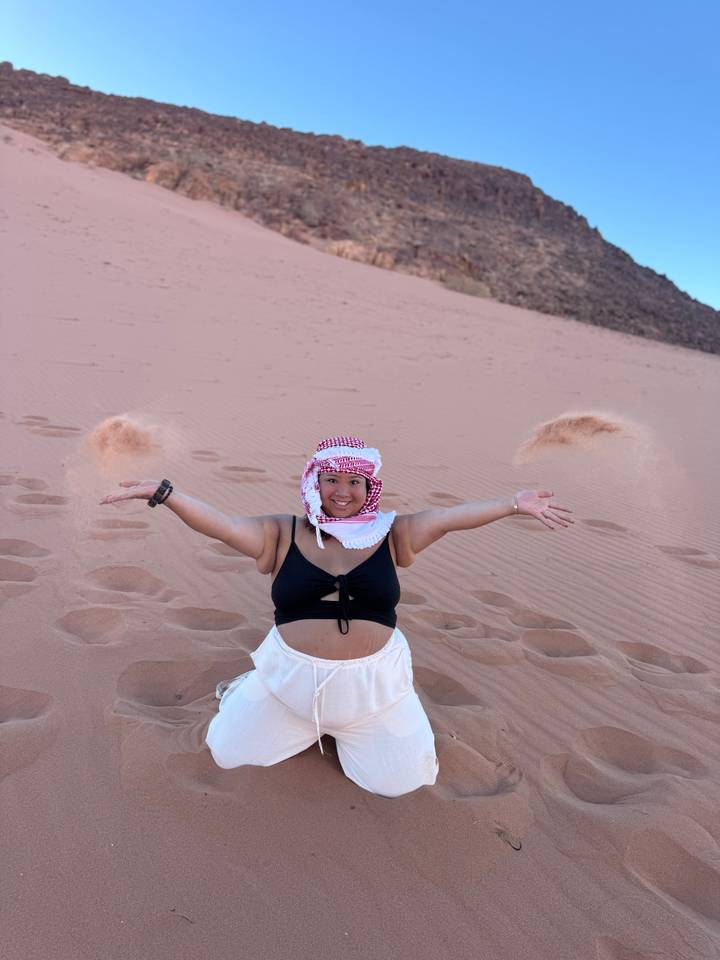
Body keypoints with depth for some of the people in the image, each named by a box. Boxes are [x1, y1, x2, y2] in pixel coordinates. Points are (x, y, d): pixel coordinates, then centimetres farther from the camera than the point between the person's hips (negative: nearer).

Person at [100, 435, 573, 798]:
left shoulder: (390, 533, -5)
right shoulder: (282, 534, -7)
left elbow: (451, 516, -13)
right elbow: (220, 523, -15)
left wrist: (514, 503, -21)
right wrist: (161, 492, -28)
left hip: (372, 681, 0)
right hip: (290, 675, 1)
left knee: (399, 780, 6)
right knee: (227, 753, 9)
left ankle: (344, 726, 33)